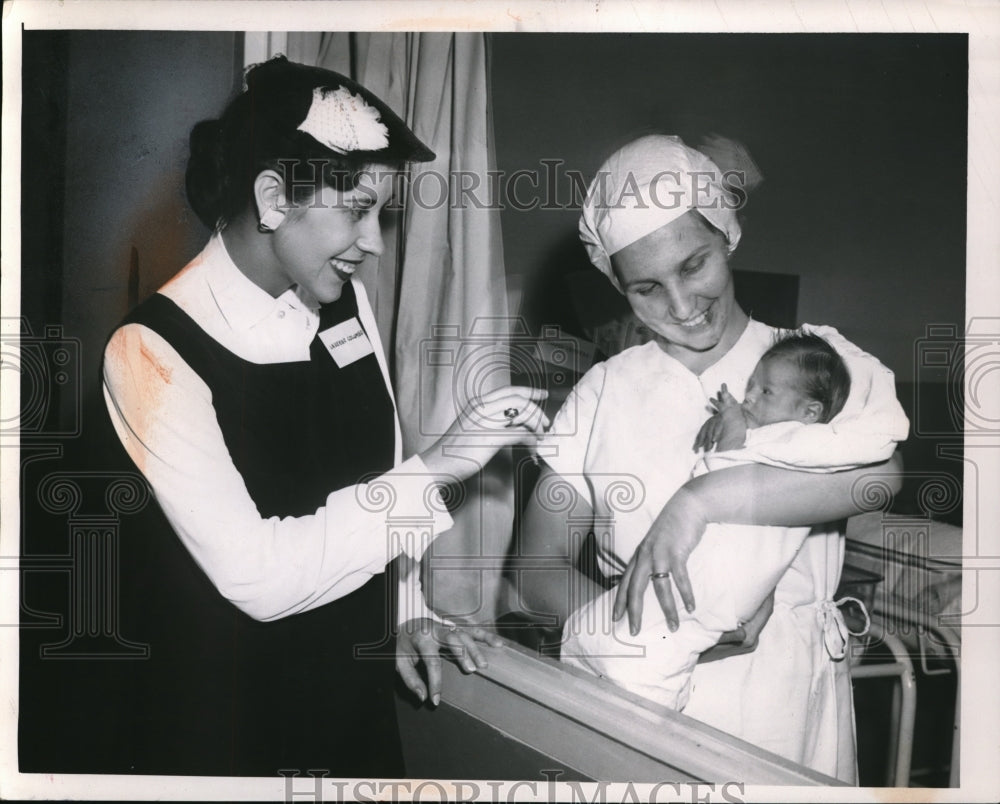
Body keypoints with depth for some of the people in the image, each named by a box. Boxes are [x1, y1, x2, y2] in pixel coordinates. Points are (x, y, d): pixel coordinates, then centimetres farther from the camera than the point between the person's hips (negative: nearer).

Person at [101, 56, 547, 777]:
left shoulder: (345, 297, -3)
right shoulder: (154, 352, -22)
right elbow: (257, 577, -26)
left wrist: (406, 608, 4)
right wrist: (435, 468, -26)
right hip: (225, 723, -5)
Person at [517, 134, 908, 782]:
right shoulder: (604, 392, 3)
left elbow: (880, 466, -23)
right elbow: (539, 571, -1)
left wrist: (702, 500, -29)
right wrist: (651, 621, -18)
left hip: (786, 699, -1)